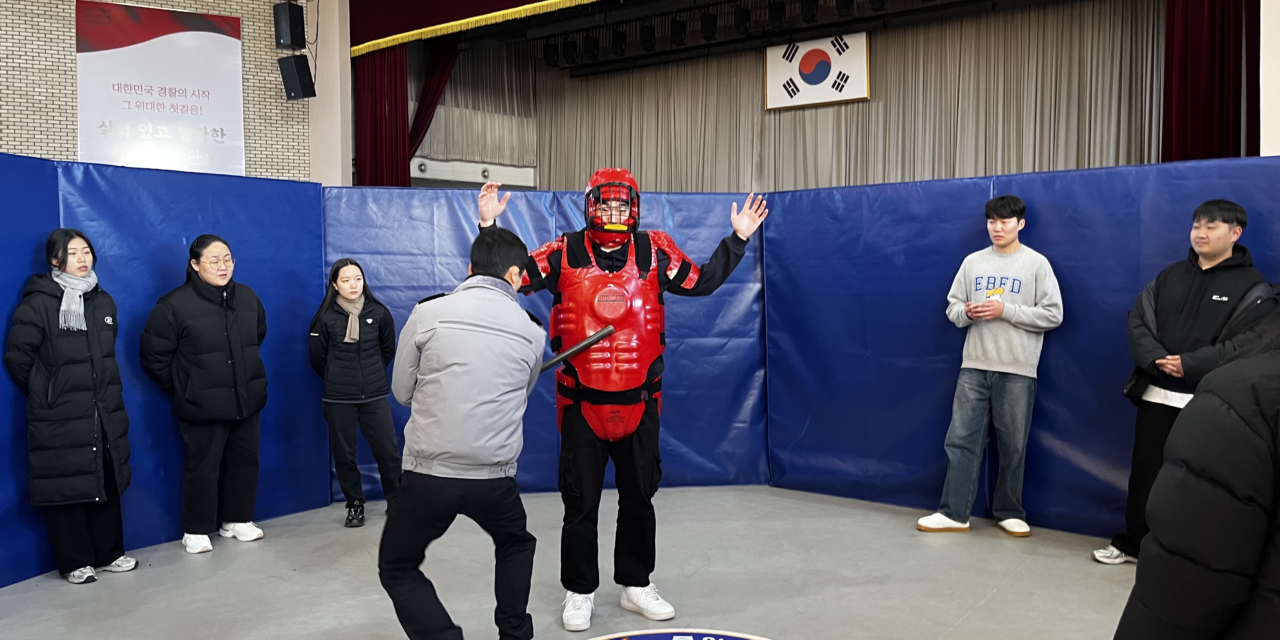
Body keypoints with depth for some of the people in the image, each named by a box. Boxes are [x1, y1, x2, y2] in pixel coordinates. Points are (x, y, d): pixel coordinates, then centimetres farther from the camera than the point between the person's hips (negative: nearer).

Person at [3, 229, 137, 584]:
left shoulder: (103, 301, 9)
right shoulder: (37, 304, -11)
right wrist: (46, 394, 3)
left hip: (105, 414, 6)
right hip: (59, 419, -5)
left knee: (107, 485, 12)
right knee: (67, 488, 2)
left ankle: (109, 553, 24)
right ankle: (74, 562, 16)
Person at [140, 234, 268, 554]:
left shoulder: (248, 298, 3)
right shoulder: (175, 304, -12)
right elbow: (154, 355, -6)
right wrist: (183, 387, 1)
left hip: (247, 399, 5)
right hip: (202, 406, -5)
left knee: (245, 461, 13)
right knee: (202, 466, 4)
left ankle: (237, 520, 29)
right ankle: (196, 530, 20)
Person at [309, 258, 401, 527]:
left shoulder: (379, 313, -2)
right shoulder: (326, 318, -4)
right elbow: (318, 359, 8)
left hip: (375, 395, 0)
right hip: (338, 399, 0)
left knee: (388, 450, 0)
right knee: (344, 454, 7)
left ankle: (396, 501, 17)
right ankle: (355, 505, 24)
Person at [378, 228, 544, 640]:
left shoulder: (428, 314, -4)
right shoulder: (532, 332, 3)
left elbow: (402, 391, 5)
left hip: (428, 473, -2)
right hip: (495, 477, 2)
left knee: (397, 568, 20)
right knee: (516, 547, 32)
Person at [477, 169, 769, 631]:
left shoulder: (655, 252, 1)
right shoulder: (564, 254, -4)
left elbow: (702, 282, 7)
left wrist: (737, 238, 3)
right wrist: (489, 230, -12)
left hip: (640, 401, 2)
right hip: (581, 404, -2)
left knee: (639, 495, 15)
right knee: (581, 502, 8)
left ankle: (636, 585, 33)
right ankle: (579, 592, 26)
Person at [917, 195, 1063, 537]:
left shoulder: (1037, 264, 0)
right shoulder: (972, 262, 10)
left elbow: (1053, 315, -5)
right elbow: (953, 307, 11)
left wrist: (1006, 310, -15)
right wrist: (967, 313, -11)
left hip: (1017, 370, -2)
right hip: (974, 366, 3)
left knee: (1013, 446, 6)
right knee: (961, 439, 1)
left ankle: (1010, 513, 21)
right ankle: (954, 513, 8)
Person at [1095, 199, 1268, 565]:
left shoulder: (1252, 288, -1)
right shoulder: (1170, 276, 12)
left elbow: (1249, 342, -12)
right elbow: (1138, 322, 5)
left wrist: (1189, 365, -20)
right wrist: (1157, 361, -13)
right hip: (1156, 394, 4)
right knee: (1145, 473, 11)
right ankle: (1131, 542, 23)